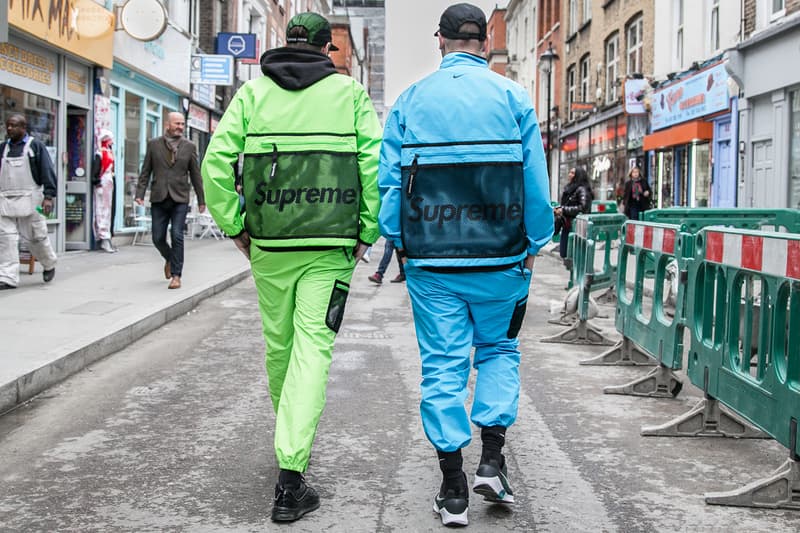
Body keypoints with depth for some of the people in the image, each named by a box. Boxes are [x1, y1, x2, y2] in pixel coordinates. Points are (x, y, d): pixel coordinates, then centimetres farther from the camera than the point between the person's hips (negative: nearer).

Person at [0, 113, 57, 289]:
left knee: (36, 236, 4)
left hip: (29, 200, -4)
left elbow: (48, 172, -6)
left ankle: (49, 265, 31)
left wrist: (49, 196, -15)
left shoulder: (36, 146, 0)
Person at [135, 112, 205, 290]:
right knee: (158, 238, 3)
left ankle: (176, 275, -2)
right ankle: (170, 259, 33)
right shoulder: (153, 144, 7)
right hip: (159, 199, 1)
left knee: (177, 236, -9)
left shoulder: (189, 146, 6)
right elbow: (145, 172, 7)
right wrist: (140, 193, -3)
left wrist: (201, 200, 9)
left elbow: (195, 175, 9)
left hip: (179, 199, -1)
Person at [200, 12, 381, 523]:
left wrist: (234, 226, 5)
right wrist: (367, 232, 1)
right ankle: (290, 475, -12)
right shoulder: (350, 92, 4)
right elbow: (375, 164, -5)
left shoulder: (253, 91, 7)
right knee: (313, 349, -4)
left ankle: (292, 440, 38)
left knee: (279, 344, 18)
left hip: (269, 244, 2)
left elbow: (216, 163, -2)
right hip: (330, 246, -2)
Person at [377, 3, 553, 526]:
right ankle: (492, 458, 8)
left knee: (443, 365, 5)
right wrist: (533, 246, 6)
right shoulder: (512, 96, 1)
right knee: (499, 349, 19)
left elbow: (389, 181, 2)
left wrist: (400, 244, 10)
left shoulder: (410, 101, 4)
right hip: (499, 258, 0)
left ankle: (453, 489, 9)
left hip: (431, 262, 0)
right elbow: (536, 181, -2)